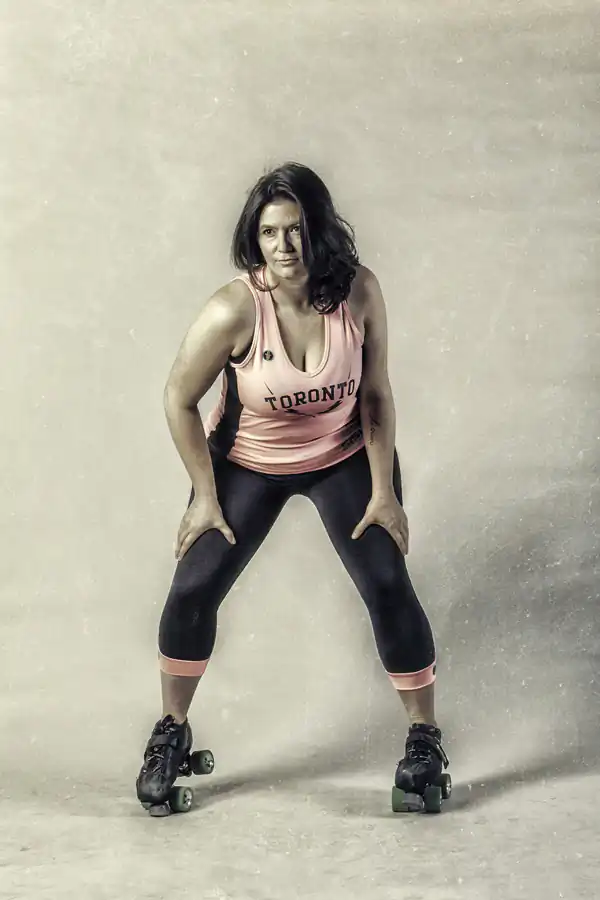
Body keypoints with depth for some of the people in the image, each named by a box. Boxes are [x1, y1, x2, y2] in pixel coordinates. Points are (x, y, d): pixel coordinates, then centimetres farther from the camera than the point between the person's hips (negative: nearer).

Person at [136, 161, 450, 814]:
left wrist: (383, 491, -10)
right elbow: (179, 400, -16)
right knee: (193, 589, -5)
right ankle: (171, 733, 18)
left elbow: (376, 395, -11)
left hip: (345, 458, 1)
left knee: (387, 584, -8)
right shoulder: (235, 309, -28)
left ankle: (425, 736, 11)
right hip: (246, 464, 0)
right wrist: (206, 498, -11)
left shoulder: (358, 292, -22)